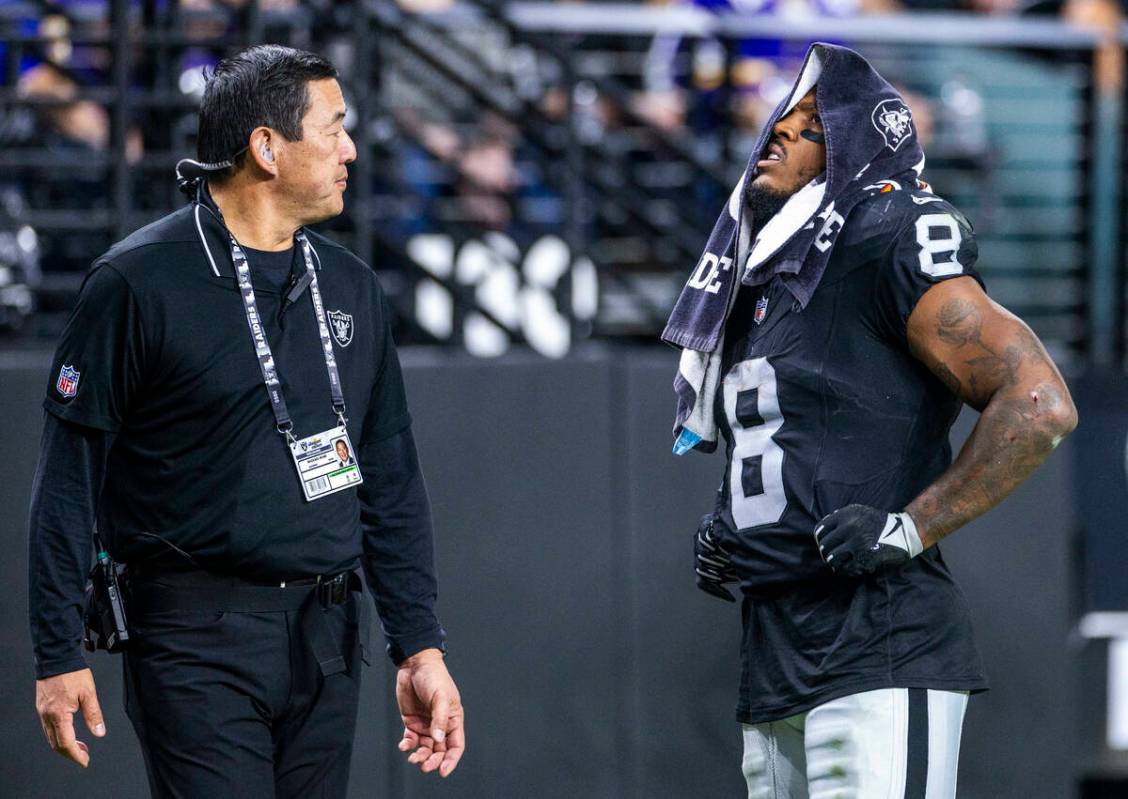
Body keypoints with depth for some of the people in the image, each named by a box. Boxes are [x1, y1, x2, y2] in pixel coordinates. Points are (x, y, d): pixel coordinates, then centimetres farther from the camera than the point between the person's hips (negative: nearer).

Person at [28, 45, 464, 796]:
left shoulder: (353, 288, 12)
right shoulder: (138, 282, -7)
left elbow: (391, 481, 15)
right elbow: (70, 479, -6)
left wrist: (421, 647, 9)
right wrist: (60, 655, -9)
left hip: (328, 645, 6)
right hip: (199, 644, -6)